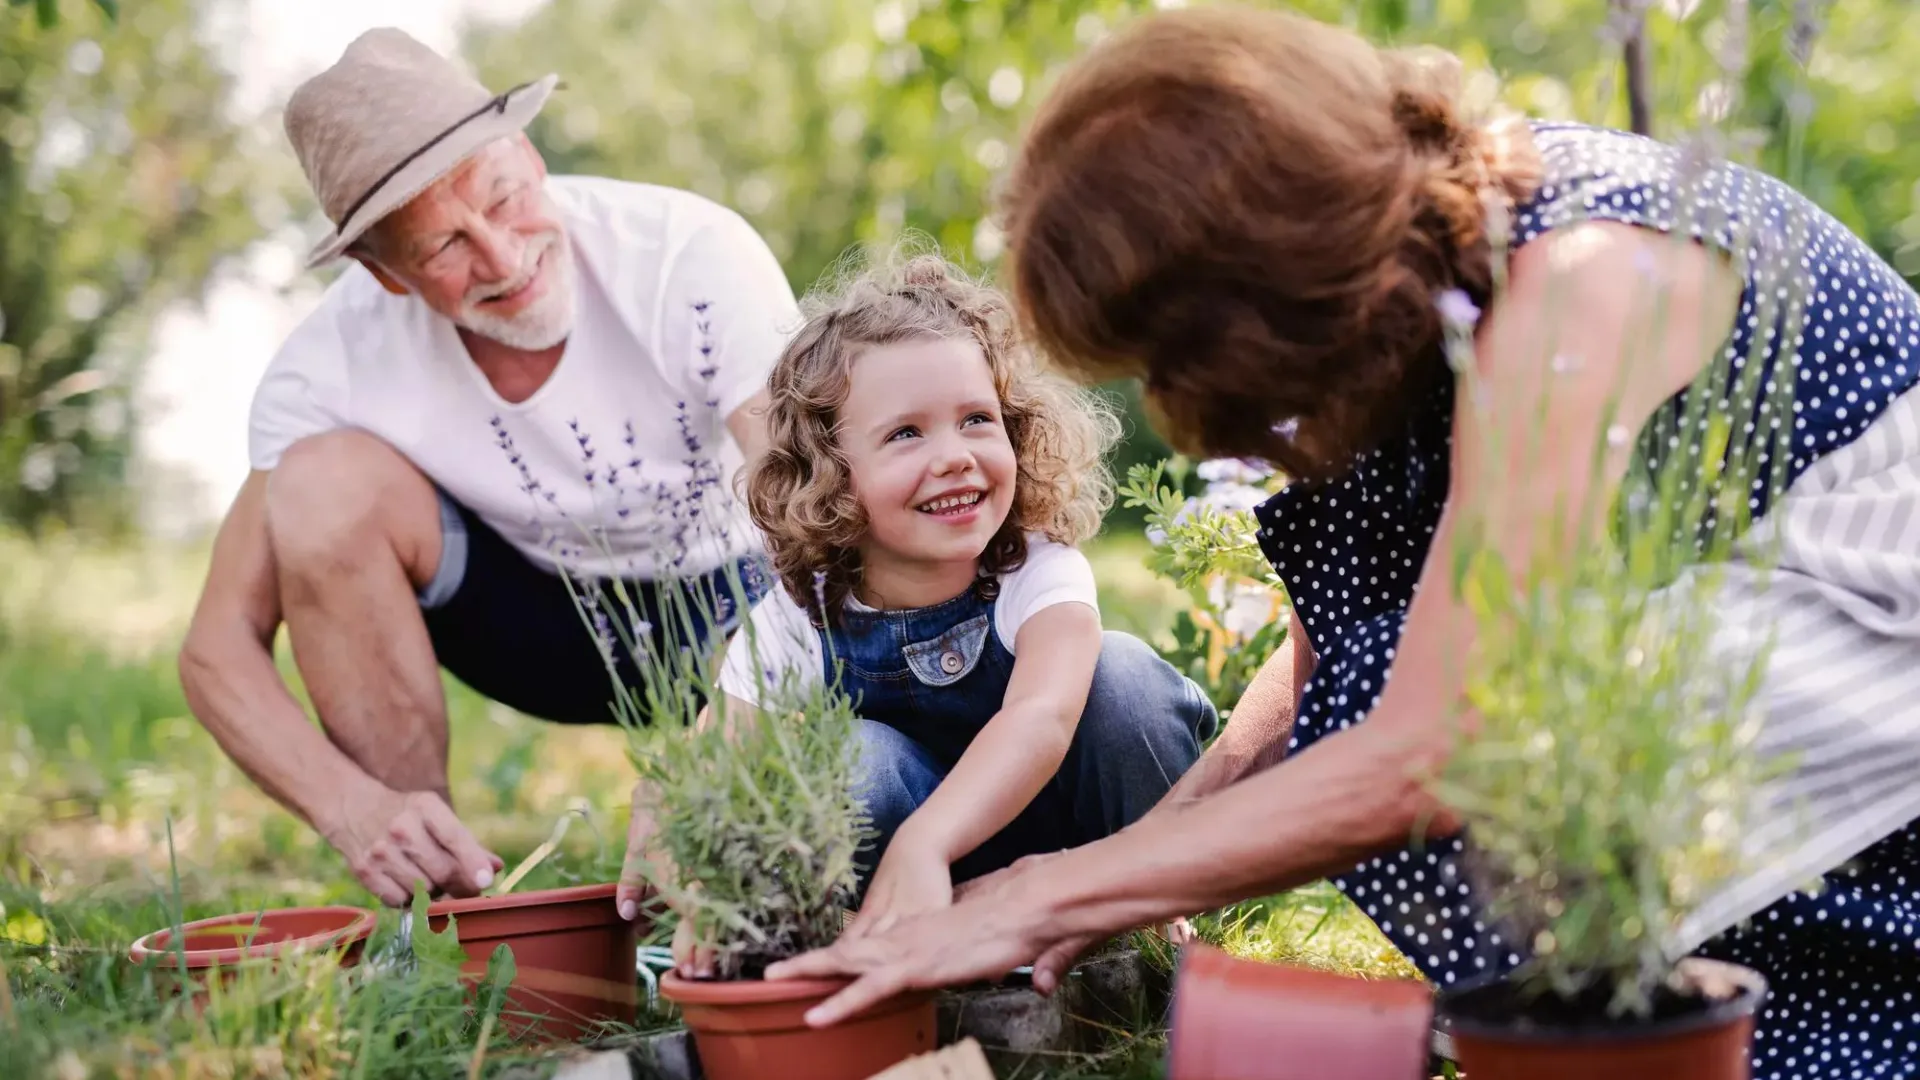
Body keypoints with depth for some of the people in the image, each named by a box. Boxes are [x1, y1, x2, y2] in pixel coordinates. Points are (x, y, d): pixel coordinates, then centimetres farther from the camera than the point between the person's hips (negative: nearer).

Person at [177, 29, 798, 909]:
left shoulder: (693, 256, -28)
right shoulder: (336, 363, -22)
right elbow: (218, 648, -20)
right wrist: (353, 806, -40)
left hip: (737, 610, -2)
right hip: (549, 621, 2)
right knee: (326, 478, -27)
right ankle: (431, 902, -15)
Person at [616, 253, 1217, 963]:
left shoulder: (1044, 575, -22)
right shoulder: (792, 626, -16)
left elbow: (1042, 716, -42)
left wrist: (920, 849, -59)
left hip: (1053, 814, 0)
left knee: (1120, 669, -27)